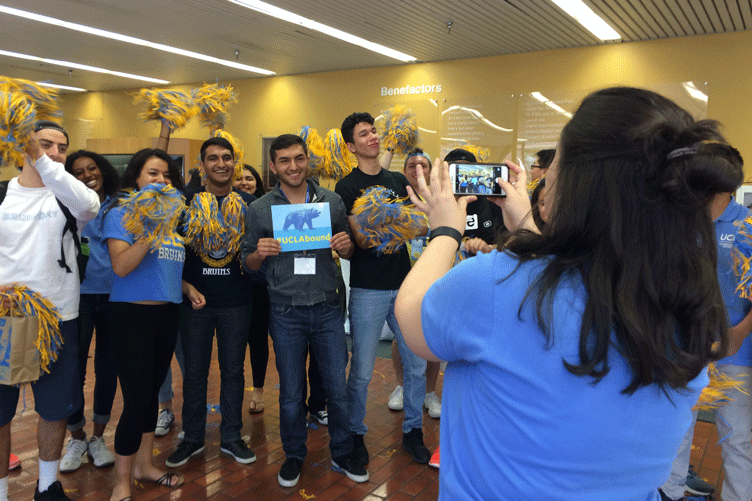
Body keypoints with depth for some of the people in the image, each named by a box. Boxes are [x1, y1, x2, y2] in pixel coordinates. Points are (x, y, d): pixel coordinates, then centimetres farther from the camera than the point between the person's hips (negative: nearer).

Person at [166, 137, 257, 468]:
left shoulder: (248, 203, 3)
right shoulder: (188, 201, 1)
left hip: (236, 301, 0)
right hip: (195, 299, 0)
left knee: (233, 369, 9)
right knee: (194, 370, 9)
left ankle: (231, 437, 24)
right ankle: (192, 437, 26)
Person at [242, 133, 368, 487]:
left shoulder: (332, 201, 2)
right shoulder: (260, 209, -1)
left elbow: (347, 252, 11)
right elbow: (248, 263, 5)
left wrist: (345, 247, -12)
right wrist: (260, 253, -17)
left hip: (327, 310, 1)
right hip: (286, 314, -1)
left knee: (338, 389, 10)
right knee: (291, 393, 12)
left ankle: (342, 454, 32)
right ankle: (294, 455, 35)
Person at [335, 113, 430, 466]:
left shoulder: (398, 181, 12)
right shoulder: (347, 187, -2)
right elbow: (359, 239, -11)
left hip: (404, 284, 4)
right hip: (368, 289, -4)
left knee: (416, 364, 9)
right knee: (362, 371, 3)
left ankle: (412, 430, 27)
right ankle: (355, 433, 24)